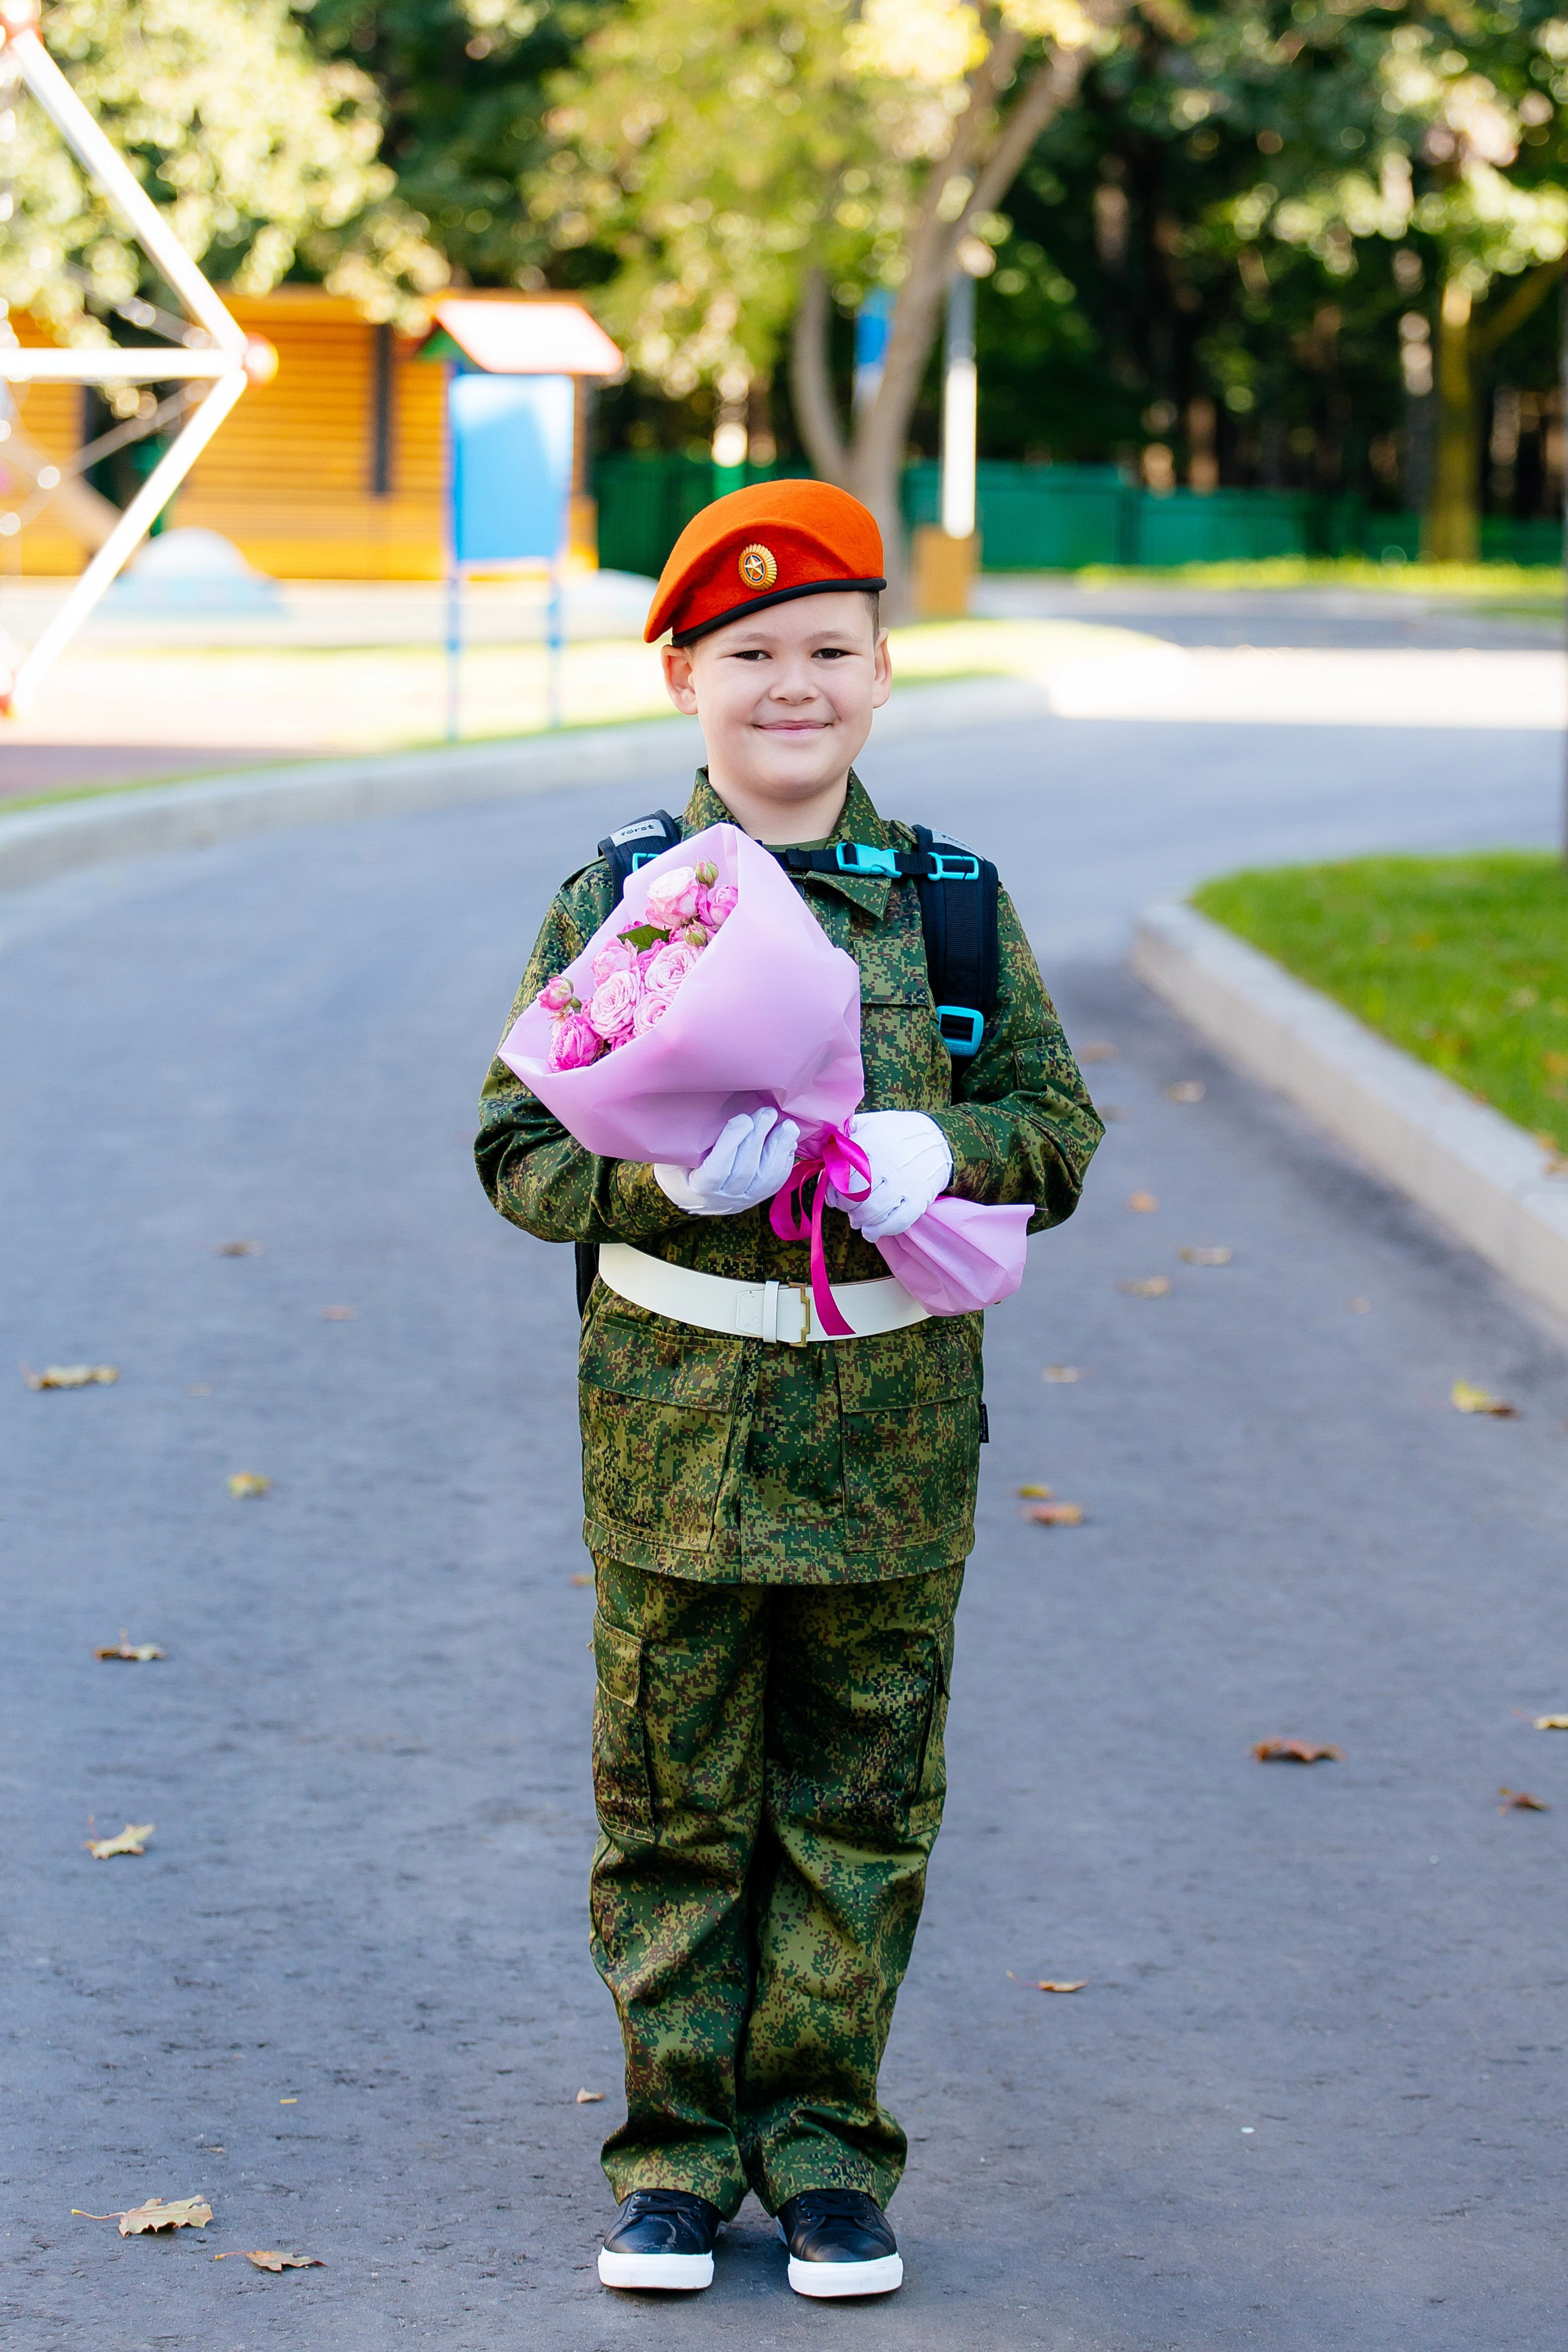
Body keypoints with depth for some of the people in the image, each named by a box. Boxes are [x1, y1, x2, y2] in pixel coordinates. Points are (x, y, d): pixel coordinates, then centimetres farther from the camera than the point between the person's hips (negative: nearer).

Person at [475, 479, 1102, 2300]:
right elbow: (519, 1145, 0)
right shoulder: (618, 900, 1)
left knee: (861, 1810, 8)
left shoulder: (952, 902, 4)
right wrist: (661, 1174, -19)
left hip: (891, 1431, 1)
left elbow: (1059, 1124, 7)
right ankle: (679, 2145, 19)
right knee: (673, 1807, 6)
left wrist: (946, 1149, -15)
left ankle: (822, 2139, 21)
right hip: (677, 1428, -1)